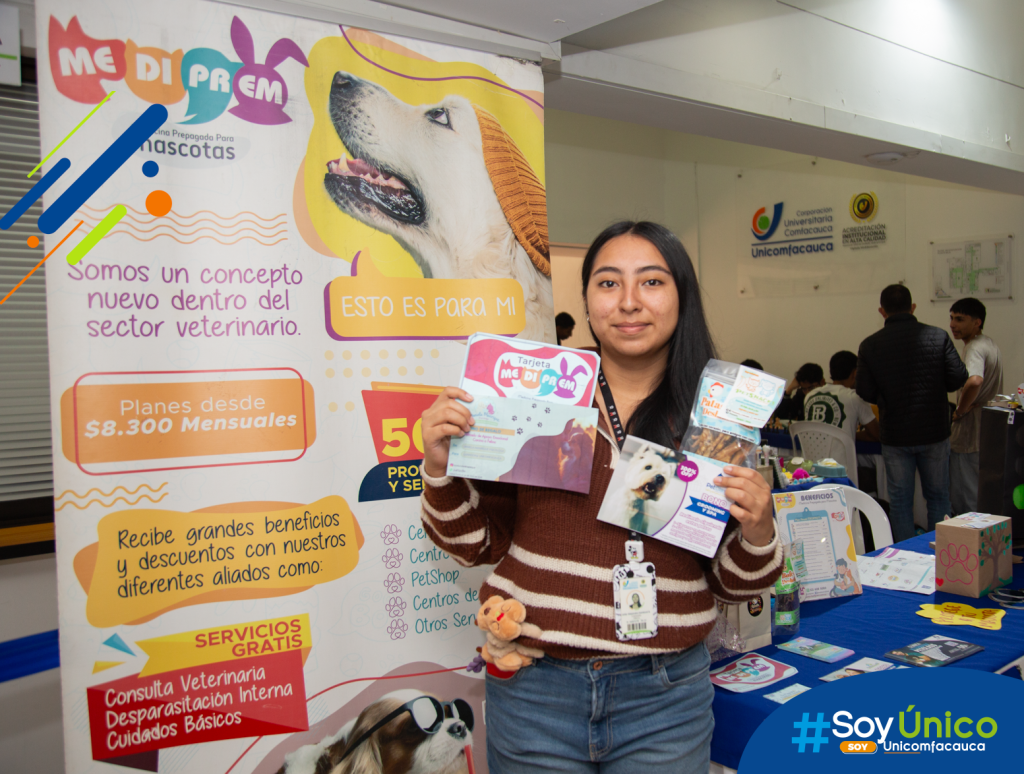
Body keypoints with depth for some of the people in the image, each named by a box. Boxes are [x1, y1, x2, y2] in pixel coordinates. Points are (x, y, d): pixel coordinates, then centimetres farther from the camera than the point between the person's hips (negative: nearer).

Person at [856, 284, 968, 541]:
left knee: (900, 501, 9)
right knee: (938, 497, 15)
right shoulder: (938, 336, -6)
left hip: (895, 436, -1)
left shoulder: (870, 346, -7)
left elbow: (865, 392, -6)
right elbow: (958, 379, -6)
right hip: (934, 432, 1)